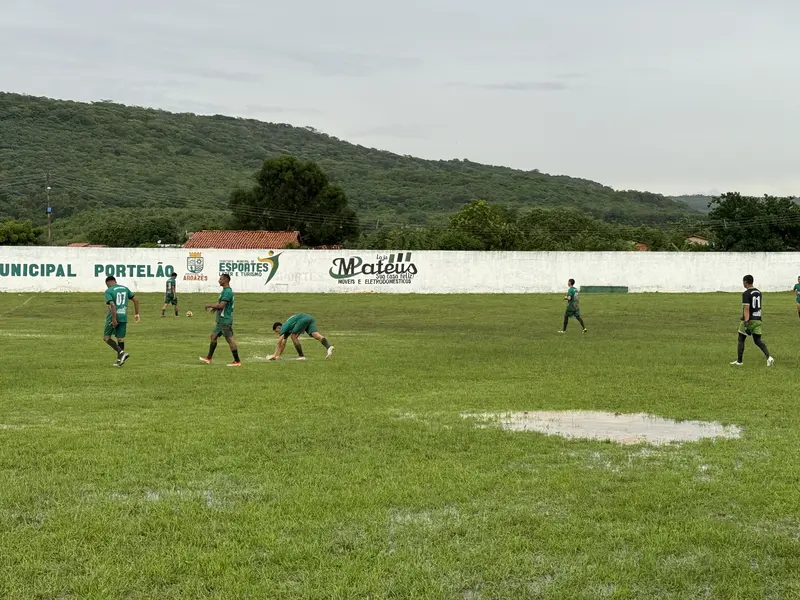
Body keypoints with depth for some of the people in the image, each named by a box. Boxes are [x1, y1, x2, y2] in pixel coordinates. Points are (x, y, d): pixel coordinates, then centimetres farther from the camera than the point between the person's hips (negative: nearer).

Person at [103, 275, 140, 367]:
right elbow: (136, 299, 10)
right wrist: (136, 314, 16)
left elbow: (112, 305, -20)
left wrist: (114, 319, -21)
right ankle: (119, 361, 11)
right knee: (120, 338, 11)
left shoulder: (108, 291, -7)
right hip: (123, 317, 5)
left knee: (106, 337, 7)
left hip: (113, 318, -5)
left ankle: (122, 353, -11)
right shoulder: (125, 288, 11)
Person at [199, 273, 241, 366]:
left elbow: (221, 305, -25)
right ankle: (209, 358, 21)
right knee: (213, 336, 14)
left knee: (230, 339, -7)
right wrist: (213, 308, 12)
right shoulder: (225, 291, 15)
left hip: (225, 321, -11)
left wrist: (210, 305, -12)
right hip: (221, 320, 11)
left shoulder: (228, 292, -19)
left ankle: (237, 361, -2)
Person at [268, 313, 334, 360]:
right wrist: (278, 356, 44)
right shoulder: (286, 329, 33)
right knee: (317, 335, -12)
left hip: (303, 319, -8)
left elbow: (279, 343, 3)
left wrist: (275, 355, 5)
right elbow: (283, 344, 41)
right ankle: (328, 347, -38)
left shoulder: (283, 328, 9)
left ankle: (301, 356, 0)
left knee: (293, 336, 4)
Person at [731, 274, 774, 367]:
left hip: (749, 320, -7)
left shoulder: (746, 294, -15)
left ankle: (739, 361, 14)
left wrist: (746, 323, -25)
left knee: (741, 340, 9)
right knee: (758, 340, 8)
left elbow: (746, 309, -22)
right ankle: (768, 357, -11)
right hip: (757, 319, 7)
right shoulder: (758, 292, 10)